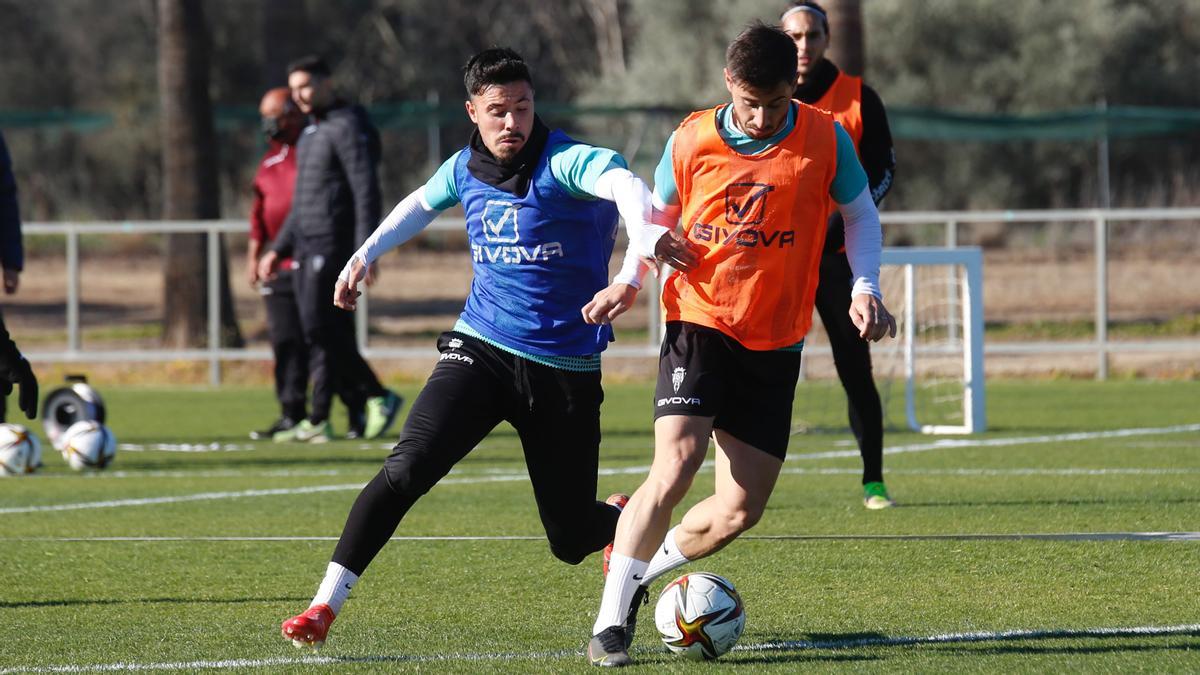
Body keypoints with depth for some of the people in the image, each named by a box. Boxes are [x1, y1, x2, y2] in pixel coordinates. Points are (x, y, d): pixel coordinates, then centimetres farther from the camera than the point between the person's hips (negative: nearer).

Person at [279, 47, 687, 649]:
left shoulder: (565, 161, -14)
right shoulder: (464, 170, 4)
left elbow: (630, 190, -36)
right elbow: (421, 203, 29)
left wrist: (631, 275, -51)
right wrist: (364, 255, 29)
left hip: (565, 368, -3)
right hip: (480, 349, 3)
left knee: (571, 540, 5)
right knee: (408, 466, -23)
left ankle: (626, 520, 43)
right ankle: (325, 606, -20)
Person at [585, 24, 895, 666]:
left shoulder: (825, 140, -6)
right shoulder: (690, 142, -7)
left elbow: (861, 214, 10)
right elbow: (658, 219, 10)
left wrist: (865, 287, -5)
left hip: (774, 346, 2)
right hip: (699, 324, -2)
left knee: (740, 510, 1)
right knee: (676, 465, -23)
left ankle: (637, 568, 28)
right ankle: (611, 621, -16)